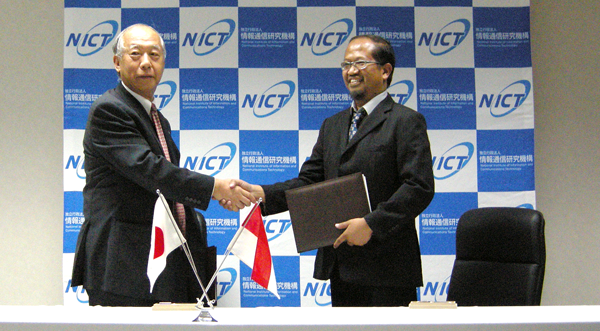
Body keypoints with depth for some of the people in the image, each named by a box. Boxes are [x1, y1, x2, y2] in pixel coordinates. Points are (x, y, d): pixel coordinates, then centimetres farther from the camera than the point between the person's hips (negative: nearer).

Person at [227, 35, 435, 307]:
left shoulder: (406, 121, -4)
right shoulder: (332, 126, 18)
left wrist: (372, 224, -20)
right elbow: (309, 181, 12)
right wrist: (262, 194, -5)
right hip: (342, 268, 7)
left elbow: (420, 187, -13)